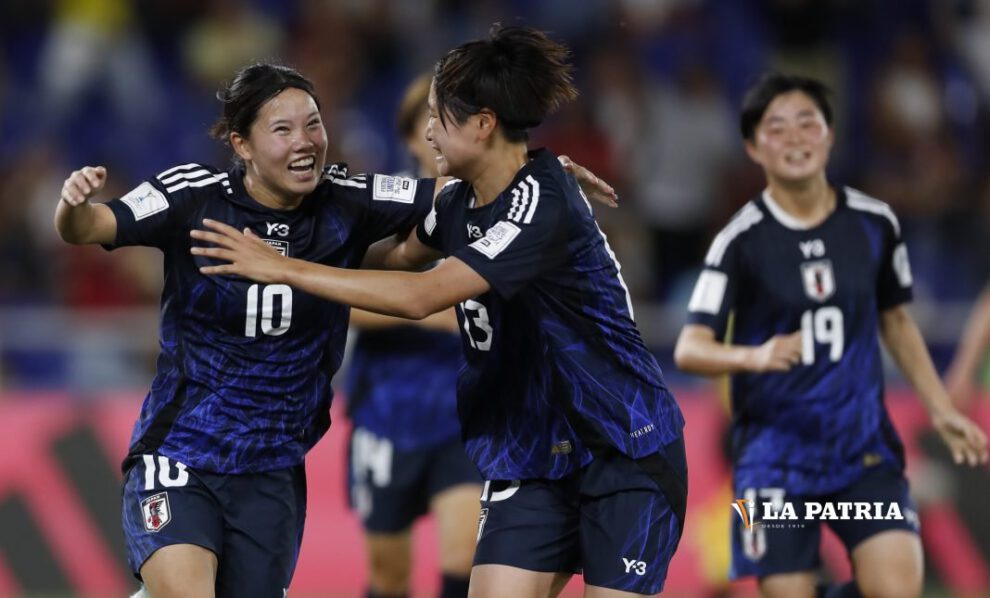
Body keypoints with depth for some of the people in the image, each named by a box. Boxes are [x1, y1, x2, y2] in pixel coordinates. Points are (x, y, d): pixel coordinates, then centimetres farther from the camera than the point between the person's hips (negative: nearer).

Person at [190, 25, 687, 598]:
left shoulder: (544, 205, -23)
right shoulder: (461, 201, 3)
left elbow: (422, 296, -30)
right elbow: (403, 252, 26)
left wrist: (283, 267, -26)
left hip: (627, 449, -7)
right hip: (532, 458, 7)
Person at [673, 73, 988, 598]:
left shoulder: (874, 224, 3)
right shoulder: (741, 240, -8)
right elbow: (690, 349, -15)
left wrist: (941, 410, 15)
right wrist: (754, 357, -35)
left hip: (864, 445, 2)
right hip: (776, 452, -2)